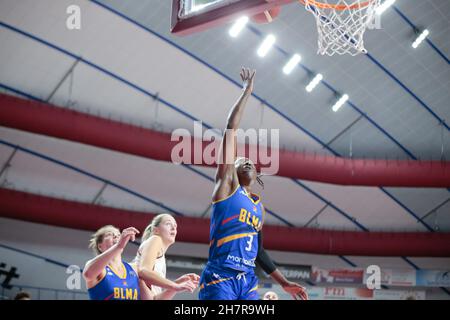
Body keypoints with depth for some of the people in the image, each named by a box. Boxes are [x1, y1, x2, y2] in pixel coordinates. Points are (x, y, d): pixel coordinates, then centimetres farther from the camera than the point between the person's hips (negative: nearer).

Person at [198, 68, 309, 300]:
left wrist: (284, 283, 25)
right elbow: (230, 130, 2)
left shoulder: (259, 207, 24)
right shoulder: (227, 183, 8)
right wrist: (246, 92, 4)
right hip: (220, 277, -7)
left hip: (248, 281, 7)